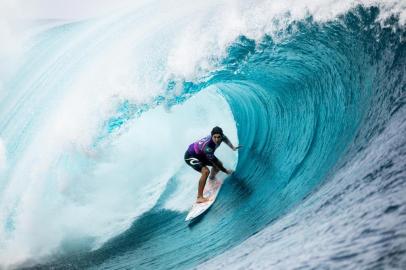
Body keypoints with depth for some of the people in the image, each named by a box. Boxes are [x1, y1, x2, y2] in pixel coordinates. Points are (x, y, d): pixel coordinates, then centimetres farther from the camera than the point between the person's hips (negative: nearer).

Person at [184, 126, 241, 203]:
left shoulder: (220, 136, -19)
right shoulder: (207, 147, -40)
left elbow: (225, 139, 10)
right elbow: (215, 162, -29)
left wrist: (232, 147, 4)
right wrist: (226, 171, -18)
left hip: (200, 154, 8)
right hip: (190, 156, -8)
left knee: (219, 164, 9)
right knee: (206, 171, -29)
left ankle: (212, 178, 41)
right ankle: (199, 197, -24)